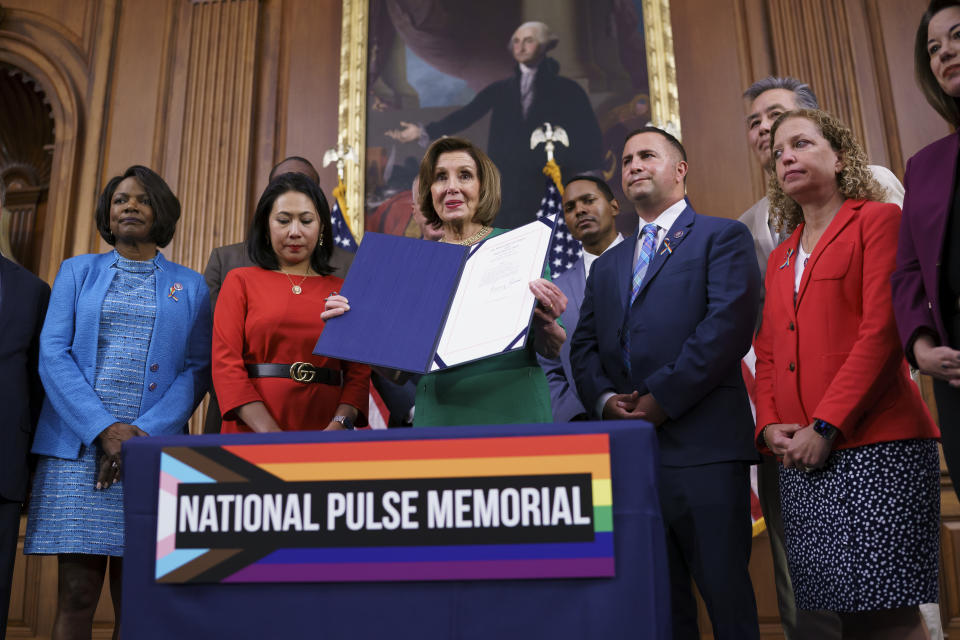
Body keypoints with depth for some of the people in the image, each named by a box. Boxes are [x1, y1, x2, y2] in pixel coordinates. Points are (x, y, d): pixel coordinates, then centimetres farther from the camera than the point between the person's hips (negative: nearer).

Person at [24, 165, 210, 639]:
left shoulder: (190, 287, 11)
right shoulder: (77, 271, 13)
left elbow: (197, 369, 3)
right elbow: (53, 354, 2)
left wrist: (145, 434, -11)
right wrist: (104, 429, -11)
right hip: (77, 448, 0)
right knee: (76, 592, 0)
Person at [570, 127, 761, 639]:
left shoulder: (722, 237, 5)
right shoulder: (606, 266, 23)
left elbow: (727, 326, -10)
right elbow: (583, 346, 16)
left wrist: (661, 398, -14)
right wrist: (604, 398, -4)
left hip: (702, 447, -5)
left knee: (725, 593, 0)